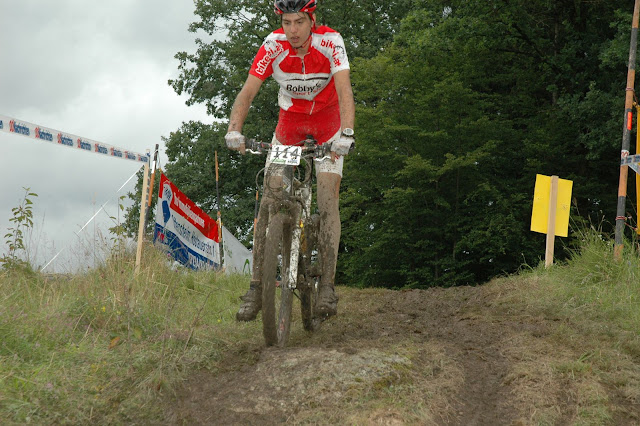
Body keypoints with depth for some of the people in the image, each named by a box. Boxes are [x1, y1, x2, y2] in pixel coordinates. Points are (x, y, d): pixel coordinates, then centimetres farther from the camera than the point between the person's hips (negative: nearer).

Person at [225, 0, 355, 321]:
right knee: (269, 201, -8)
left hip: (327, 120, -2)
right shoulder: (273, 46, -23)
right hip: (290, 120, 2)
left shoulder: (330, 42, -27)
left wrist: (346, 134, -51)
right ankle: (256, 288, -6)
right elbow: (247, 92, -25)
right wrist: (234, 130, -42)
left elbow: (345, 90, -36)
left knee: (328, 201, -14)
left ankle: (327, 286, -11)